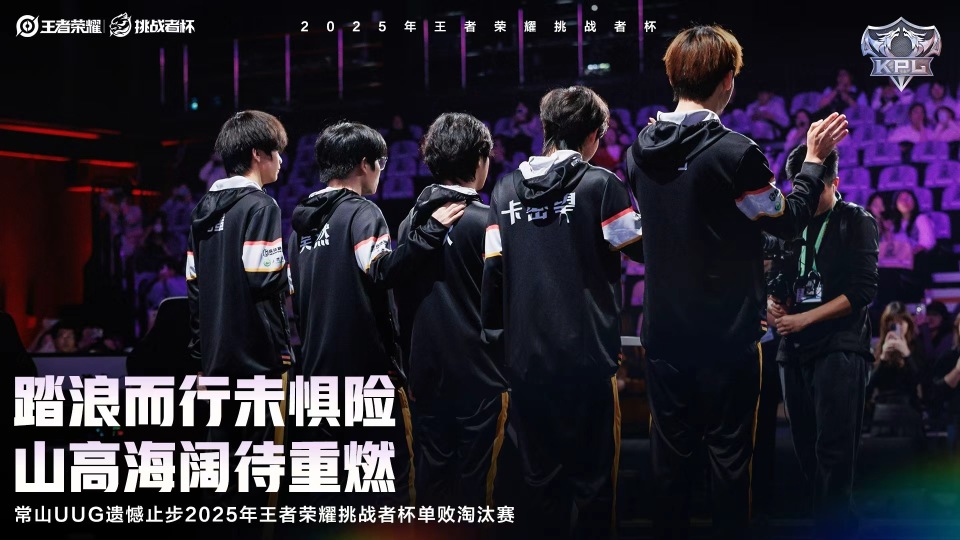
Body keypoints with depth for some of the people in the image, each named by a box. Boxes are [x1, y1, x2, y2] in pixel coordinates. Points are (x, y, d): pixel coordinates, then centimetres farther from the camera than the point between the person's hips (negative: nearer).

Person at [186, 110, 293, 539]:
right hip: (254, 355, -8)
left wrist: (200, 351, 19)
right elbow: (266, 283, -20)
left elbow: (195, 285, 14)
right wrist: (283, 350, -8)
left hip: (216, 355, 8)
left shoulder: (205, 208, 13)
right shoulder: (260, 205, -11)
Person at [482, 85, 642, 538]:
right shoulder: (600, 184, -7)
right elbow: (645, 248, 0)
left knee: (540, 480, 12)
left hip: (526, 360, 4)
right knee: (593, 480, 5)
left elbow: (492, 273, 4)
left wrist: (497, 339, 13)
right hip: (586, 358, -4)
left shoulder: (506, 190, 6)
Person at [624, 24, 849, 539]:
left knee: (670, 448, 15)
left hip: (664, 334, 5)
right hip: (726, 337, -5)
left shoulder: (640, 149, -1)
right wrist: (814, 160, 7)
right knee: (729, 453, 7)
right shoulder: (735, 153, -20)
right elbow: (788, 220, -7)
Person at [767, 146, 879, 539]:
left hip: (839, 347, -6)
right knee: (807, 451, 6)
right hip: (794, 349, 6)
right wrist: (773, 304, -2)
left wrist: (805, 318, -14)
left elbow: (863, 290, -8)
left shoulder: (857, 222, 2)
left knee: (833, 452, -13)